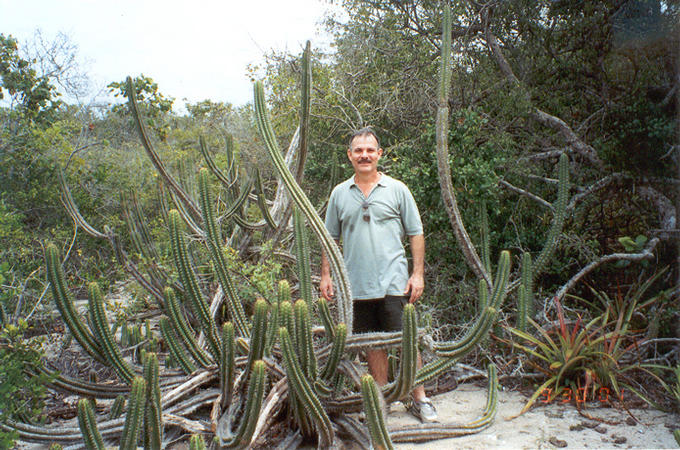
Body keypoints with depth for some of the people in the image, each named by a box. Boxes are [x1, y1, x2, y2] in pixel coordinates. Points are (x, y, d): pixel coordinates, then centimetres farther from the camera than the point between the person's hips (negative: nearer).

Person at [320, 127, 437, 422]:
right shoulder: (339, 194, 10)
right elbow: (331, 238, 15)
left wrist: (418, 273, -3)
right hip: (356, 284, 3)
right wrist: (326, 274, 8)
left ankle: (419, 399, 14)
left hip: (393, 283, -2)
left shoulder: (397, 189, 3)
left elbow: (416, 234, 4)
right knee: (372, 344, 12)